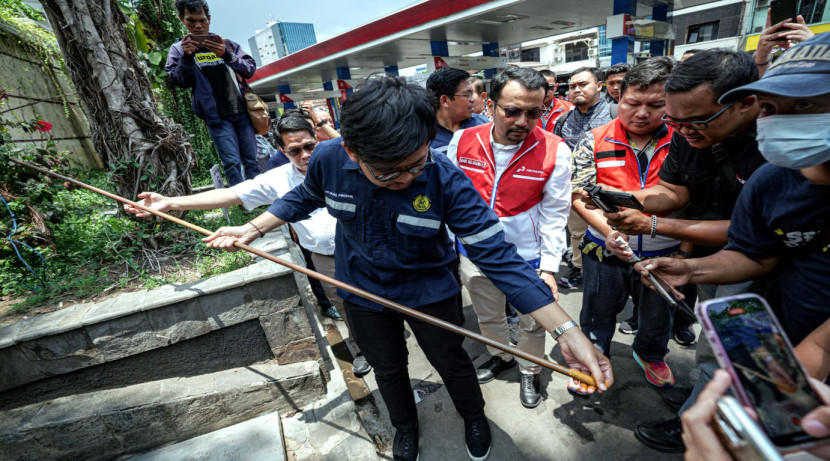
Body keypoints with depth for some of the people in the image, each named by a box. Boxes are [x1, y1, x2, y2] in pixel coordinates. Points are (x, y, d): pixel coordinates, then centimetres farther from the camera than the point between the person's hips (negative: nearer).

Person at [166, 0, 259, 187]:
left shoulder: (227, 44, 13)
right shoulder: (178, 49, 11)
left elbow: (250, 69, 2)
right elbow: (179, 81, 3)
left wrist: (227, 55, -15)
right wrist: (187, 57, -13)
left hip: (241, 111, 2)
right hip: (216, 116, -2)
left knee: (251, 162, 0)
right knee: (232, 163, -12)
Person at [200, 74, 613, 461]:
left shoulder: (446, 179, -31)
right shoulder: (328, 160, -22)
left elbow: (496, 254, -31)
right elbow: (304, 197, 2)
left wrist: (567, 331, -35)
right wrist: (252, 229, -2)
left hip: (429, 292, -2)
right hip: (363, 293, 3)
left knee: (451, 362, 21)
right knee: (388, 369, 25)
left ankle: (474, 417, 57)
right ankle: (405, 426, 59)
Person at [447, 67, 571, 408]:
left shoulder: (555, 152, -15)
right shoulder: (463, 142, -10)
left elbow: (554, 214, -9)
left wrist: (549, 268, -12)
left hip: (528, 256, -2)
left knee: (532, 323, 17)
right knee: (487, 316, 24)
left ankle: (530, 371, 46)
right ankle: (501, 357, 54)